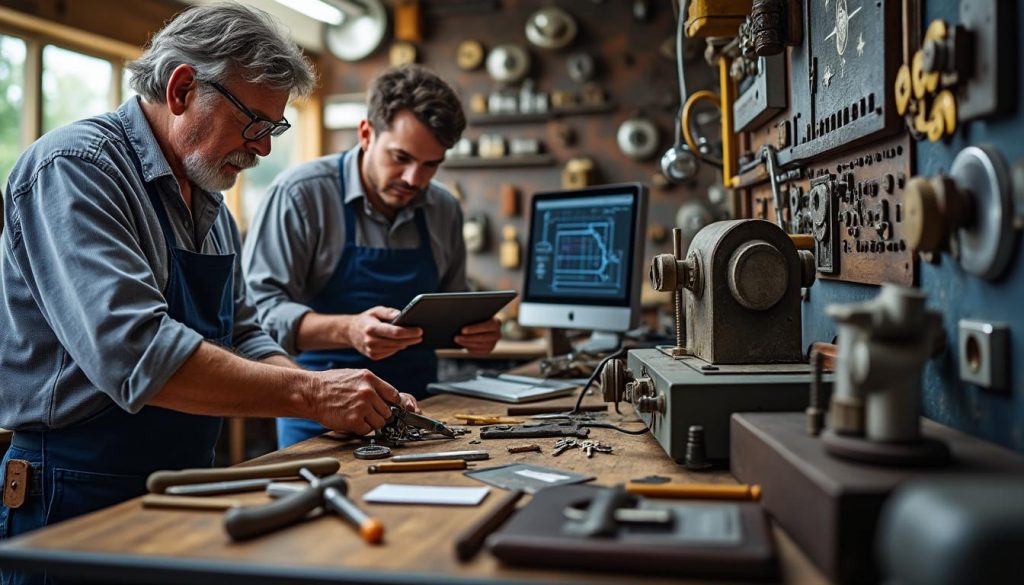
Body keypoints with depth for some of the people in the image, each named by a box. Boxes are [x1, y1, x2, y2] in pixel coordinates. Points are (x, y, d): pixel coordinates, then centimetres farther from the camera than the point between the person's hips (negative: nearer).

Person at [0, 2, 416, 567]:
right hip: (74, 501, -8)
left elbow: (243, 341, 12)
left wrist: (346, 401, -4)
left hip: (183, 492, 8)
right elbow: (136, 352, -31)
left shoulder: (209, 205, 9)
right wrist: (309, 393, -25)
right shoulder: (76, 166, -18)